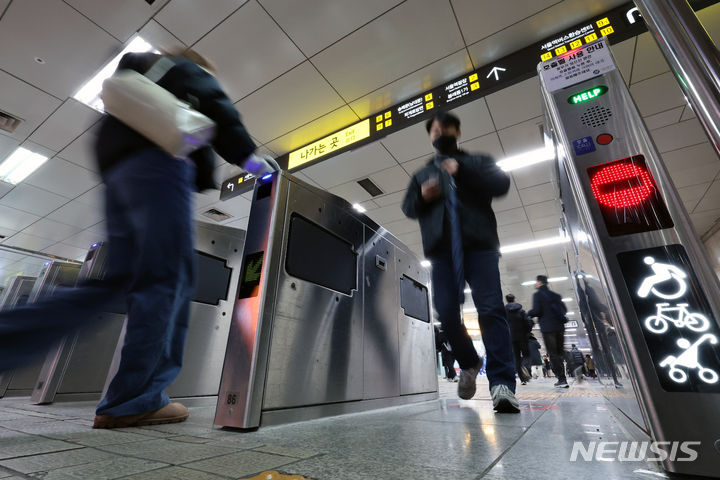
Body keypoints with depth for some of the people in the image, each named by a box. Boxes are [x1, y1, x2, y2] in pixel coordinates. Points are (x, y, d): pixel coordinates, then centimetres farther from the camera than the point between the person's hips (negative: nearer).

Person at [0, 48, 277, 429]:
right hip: (158, 165, -8)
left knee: (117, 280, 6)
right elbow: (213, 105, -2)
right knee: (165, 279, -14)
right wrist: (247, 155, 3)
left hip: (116, 175, 9)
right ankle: (133, 402, -13)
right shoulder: (187, 69, 20)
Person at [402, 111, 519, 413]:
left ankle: (502, 384, -9)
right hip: (442, 248, 2)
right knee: (447, 314, -4)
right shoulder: (421, 174, 28)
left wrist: (462, 170, -7)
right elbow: (408, 208, 17)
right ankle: (469, 364, 20)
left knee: (491, 309, -12)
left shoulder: (478, 161, 22)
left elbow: (502, 184, 3)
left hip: (479, 244, -2)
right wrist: (422, 196, -6)